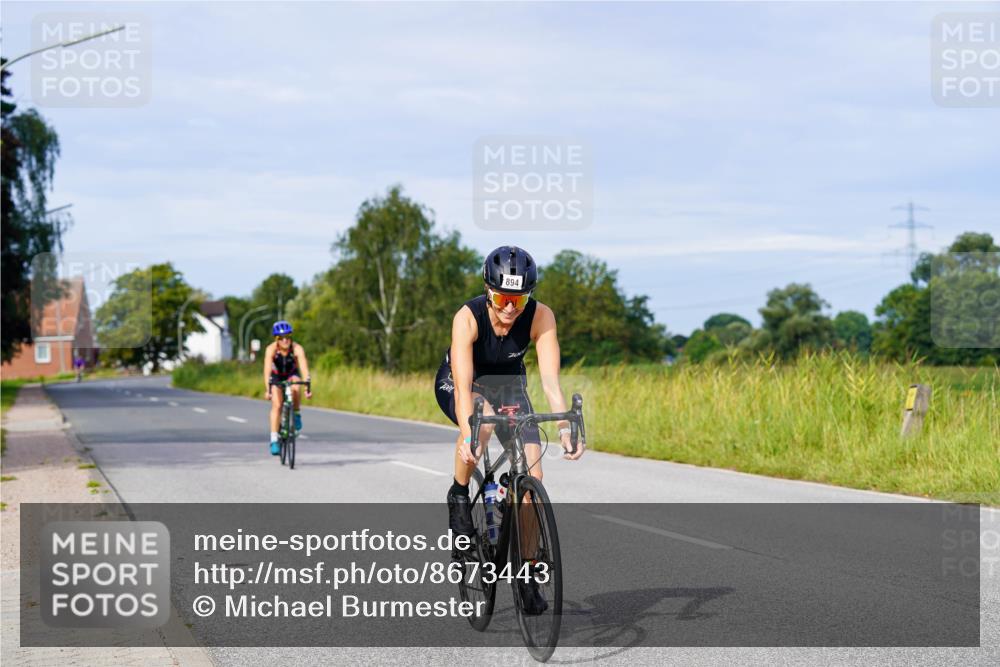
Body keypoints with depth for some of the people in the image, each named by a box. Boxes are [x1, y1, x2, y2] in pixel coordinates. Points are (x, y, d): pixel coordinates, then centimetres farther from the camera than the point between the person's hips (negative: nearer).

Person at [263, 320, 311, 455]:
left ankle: (296, 414, -7)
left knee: (295, 389, -34)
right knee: (276, 405, -16)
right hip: (276, 376, 0)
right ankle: (274, 440, -13)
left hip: (292, 374, 0)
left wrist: (308, 387, -50)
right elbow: (267, 370, -39)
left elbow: (304, 368, -38)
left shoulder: (297, 348, -30)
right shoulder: (271, 349, -30)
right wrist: (267, 389, -50)